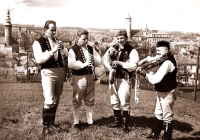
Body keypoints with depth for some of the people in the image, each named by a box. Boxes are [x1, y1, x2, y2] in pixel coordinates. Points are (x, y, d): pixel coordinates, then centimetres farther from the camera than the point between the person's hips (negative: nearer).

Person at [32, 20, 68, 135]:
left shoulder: (57, 41, 14)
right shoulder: (38, 42, -3)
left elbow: (68, 55, 10)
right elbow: (39, 60, -16)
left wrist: (63, 48, -9)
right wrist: (53, 50, -23)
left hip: (60, 72, 6)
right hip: (48, 73, -6)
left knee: (56, 101, 12)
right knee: (49, 101, -13)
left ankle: (51, 123, 25)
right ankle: (45, 126, -1)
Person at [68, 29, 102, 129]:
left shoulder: (90, 49, 13)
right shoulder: (73, 49, -4)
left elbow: (99, 62, 12)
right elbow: (70, 64, -17)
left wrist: (93, 59, -8)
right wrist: (83, 64, -22)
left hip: (90, 77, 5)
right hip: (79, 78, -5)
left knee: (90, 100, 11)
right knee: (77, 101, 2)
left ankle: (90, 121, 22)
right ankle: (76, 122, 14)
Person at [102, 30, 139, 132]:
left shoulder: (132, 51, -8)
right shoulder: (113, 48, 7)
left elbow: (133, 66, -19)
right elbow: (105, 58, -2)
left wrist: (120, 63, -21)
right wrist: (109, 67, -20)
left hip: (124, 79, -5)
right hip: (113, 78, 6)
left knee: (124, 102, -1)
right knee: (114, 101, 15)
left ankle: (125, 124, 14)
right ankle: (117, 121, 31)